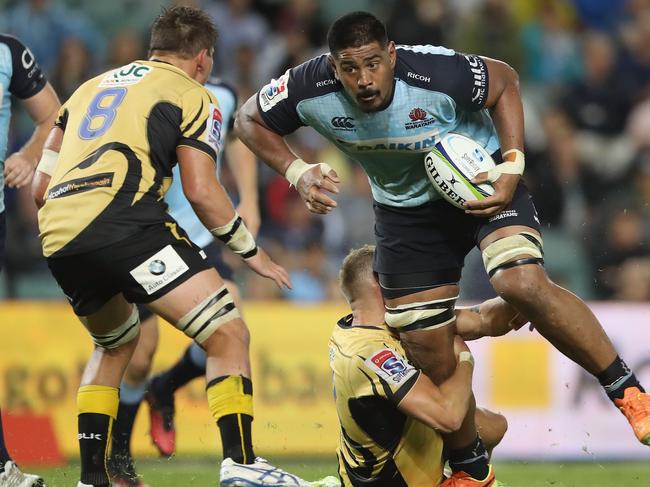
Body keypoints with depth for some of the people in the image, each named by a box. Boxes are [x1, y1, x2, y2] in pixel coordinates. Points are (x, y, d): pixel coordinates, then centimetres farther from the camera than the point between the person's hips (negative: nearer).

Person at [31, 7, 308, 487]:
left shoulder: (91, 87, 31)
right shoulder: (193, 96, 12)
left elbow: (41, 187, 26)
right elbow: (200, 190, 1)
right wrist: (251, 251, 13)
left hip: (57, 236, 7)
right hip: (125, 222, -7)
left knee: (115, 342, 31)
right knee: (227, 334, -4)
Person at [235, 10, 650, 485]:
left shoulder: (437, 72, -31)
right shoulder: (311, 90, -24)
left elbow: (504, 82, -11)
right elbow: (251, 119, -4)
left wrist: (512, 165, -20)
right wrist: (297, 171, -19)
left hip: (482, 181, -4)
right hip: (406, 210, 4)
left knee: (523, 284, -30)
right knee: (429, 355, 2)